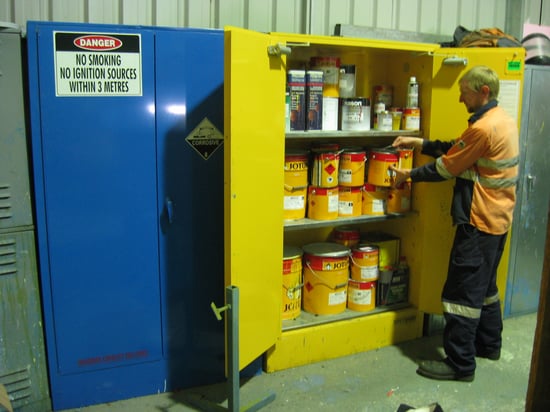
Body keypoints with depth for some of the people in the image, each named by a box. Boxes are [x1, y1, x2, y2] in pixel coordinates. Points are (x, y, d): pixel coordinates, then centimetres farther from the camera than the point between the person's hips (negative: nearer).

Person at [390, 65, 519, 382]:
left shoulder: (483, 127, -20)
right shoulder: (503, 119, 10)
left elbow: (447, 167, -14)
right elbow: (456, 150, 13)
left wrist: (409, 175, -2)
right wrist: (420, 143, 8)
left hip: (479, 222, -10)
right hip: (498, 219, 10)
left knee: (463, 292, -4)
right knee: (485, 285, 21)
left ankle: (460, 364, 4)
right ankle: (489, 344, 35)